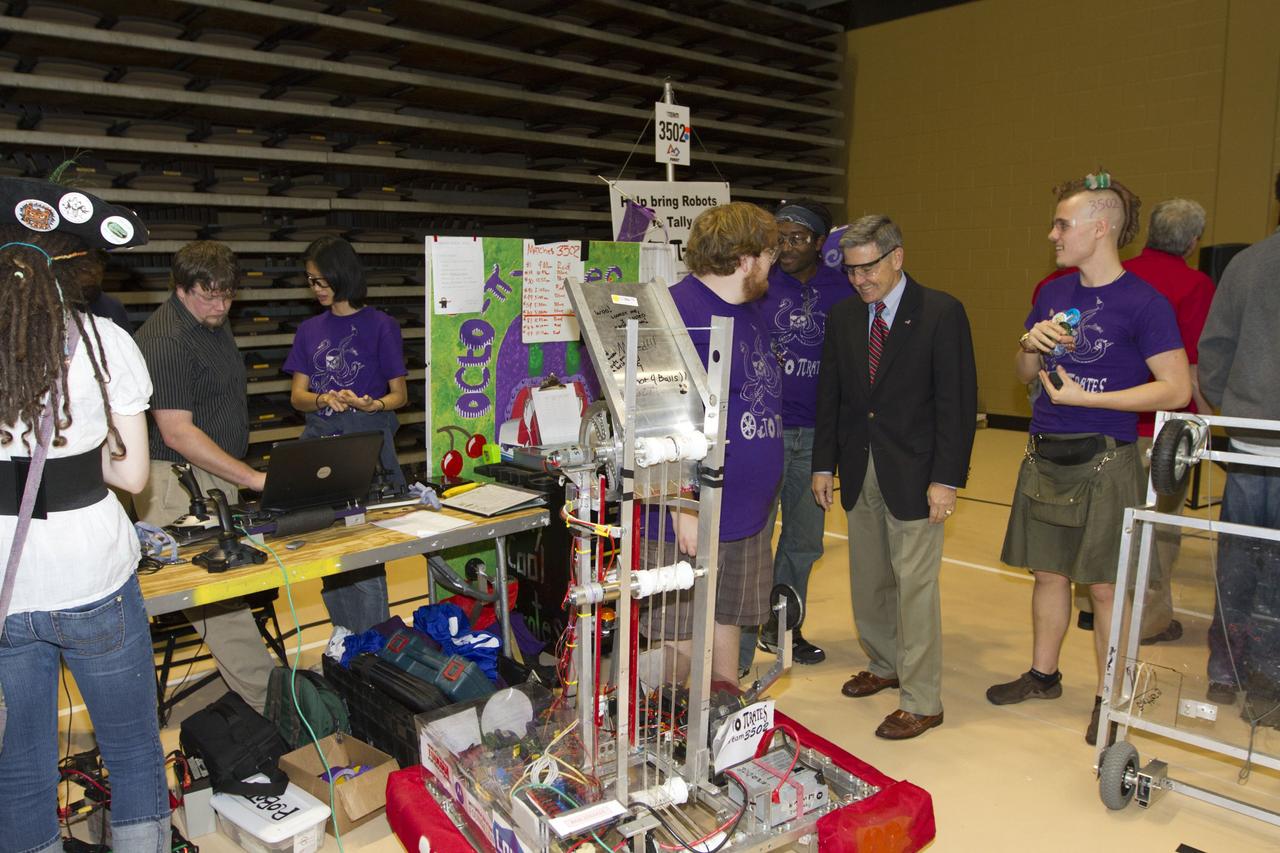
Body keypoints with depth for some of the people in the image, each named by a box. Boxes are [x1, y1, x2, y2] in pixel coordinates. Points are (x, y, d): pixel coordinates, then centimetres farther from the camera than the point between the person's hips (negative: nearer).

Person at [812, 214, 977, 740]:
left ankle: (921, 702, 11)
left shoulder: (942, 313, -8)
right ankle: (884, 665, 36)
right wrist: (824, 464, 6)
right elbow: (829, 395, 11)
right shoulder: (842, 318, 7)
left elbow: (958, 400, -11)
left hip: (914, 475, -5)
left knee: (915, 587, -1)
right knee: (868, 581, 15)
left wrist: (946, 478, -15)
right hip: (859, 473, 5)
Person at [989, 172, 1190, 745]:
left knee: (1105, 585, 4)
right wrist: (1030, 344, -7)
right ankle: (1043, 674, 32)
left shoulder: (1143, 302, -11)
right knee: (1049, 571, 16)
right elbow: (1025, 375, 15)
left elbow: (1177, 389, -15)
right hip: (1044, 456, 6)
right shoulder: (1052, 293, 8)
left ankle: (1109, 698, 19)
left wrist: (1084, 397, -18)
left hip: (1103, 461, -6)